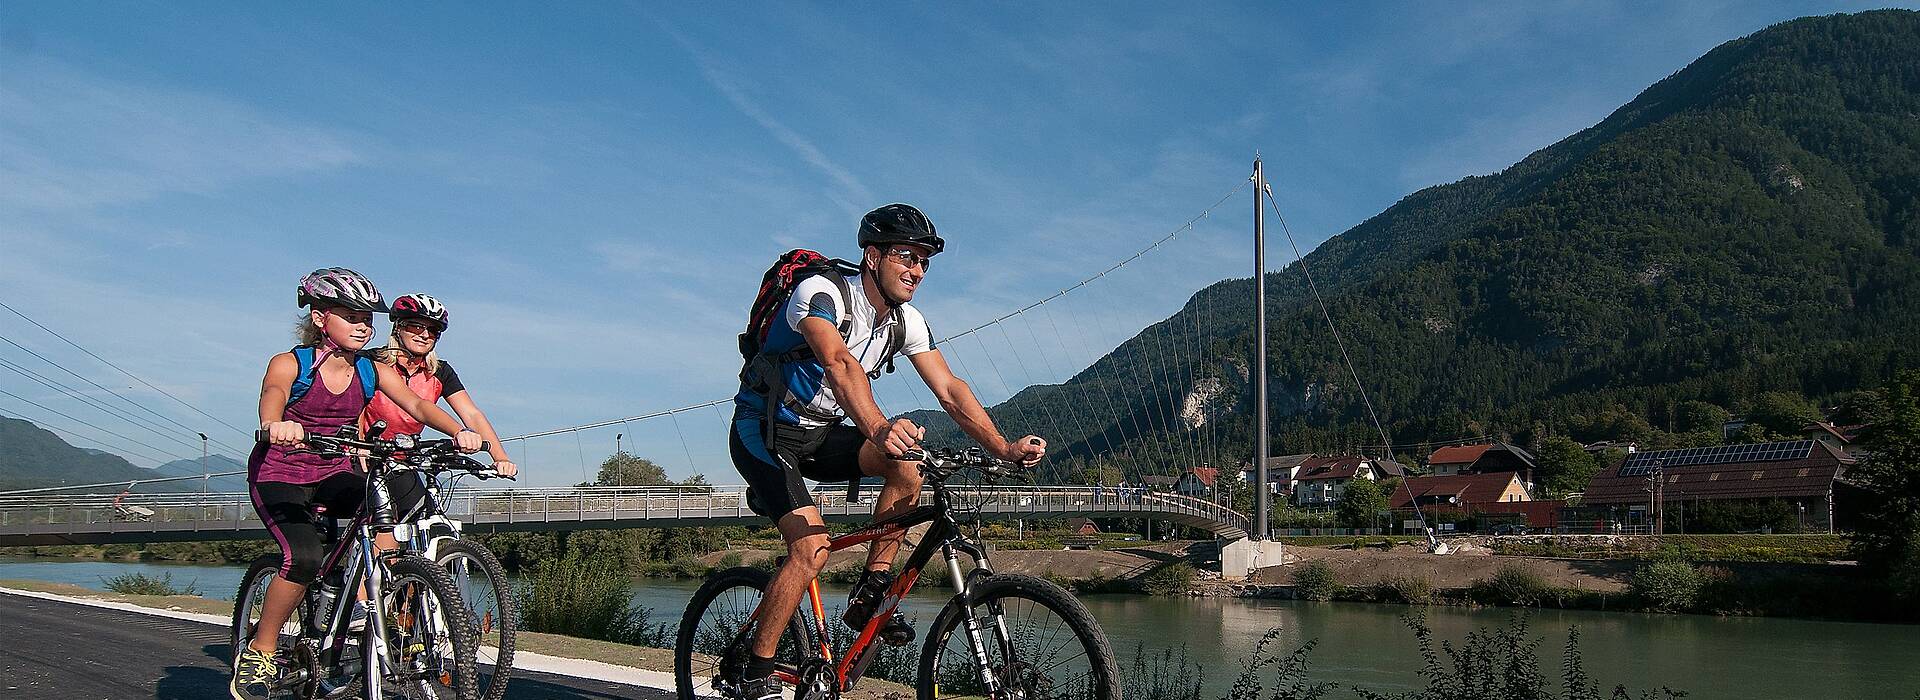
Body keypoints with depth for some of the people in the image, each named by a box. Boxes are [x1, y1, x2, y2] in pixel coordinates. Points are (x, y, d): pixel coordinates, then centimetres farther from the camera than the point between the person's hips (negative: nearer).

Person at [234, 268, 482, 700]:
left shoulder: (373, 372, -3)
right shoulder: (289, 364, -13)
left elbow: (416, 405, -17)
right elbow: (271, 401, -34)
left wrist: (458, 432, -37)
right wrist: (278, 426, -59)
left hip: (333, 475, 4)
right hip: (278, 474, -4)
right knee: (304, 557, -28)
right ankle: (259, 652, -7)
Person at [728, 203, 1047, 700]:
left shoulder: (907, 322, -3)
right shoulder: (821, 293, -24)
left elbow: (950, 390, -9)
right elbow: (840, 364, -43)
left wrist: (1004, 448, -23)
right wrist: (880, 430, -60)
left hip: (819, 435, 7)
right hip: (765, 432, -6)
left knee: (908, 464, -19)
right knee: (812, 549, -23)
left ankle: (869, 596, -7)